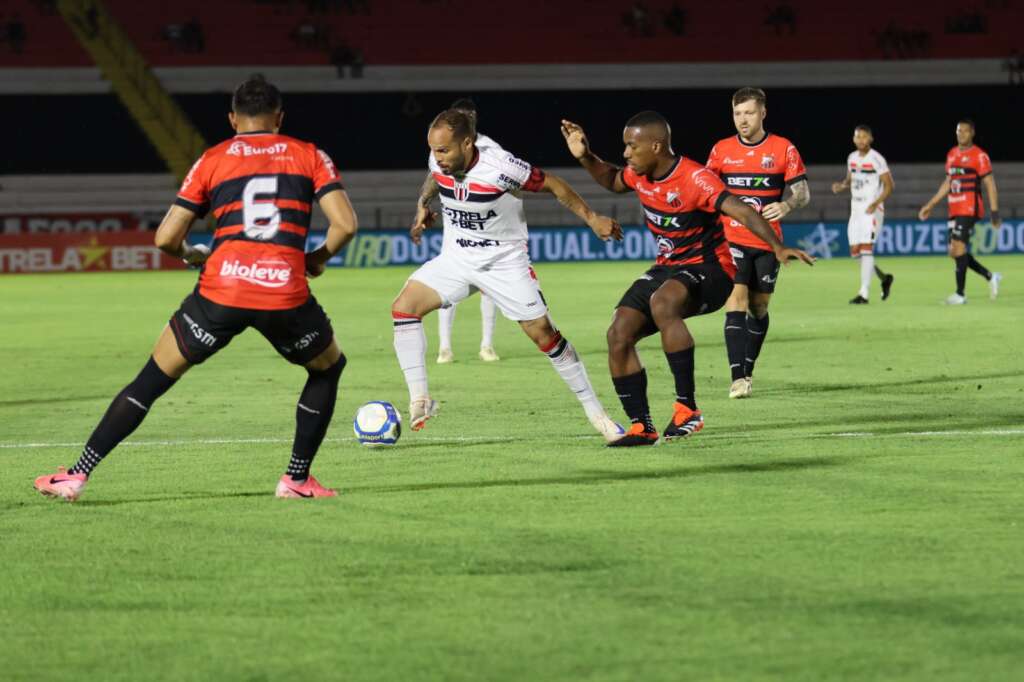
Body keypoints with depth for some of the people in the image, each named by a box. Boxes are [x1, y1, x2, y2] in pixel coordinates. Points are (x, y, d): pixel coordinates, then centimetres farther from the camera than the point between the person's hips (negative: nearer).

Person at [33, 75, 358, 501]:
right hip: (286, 293, 0)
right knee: (328, 368, 28)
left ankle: (78, 474, 10)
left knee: (152, 380, 13)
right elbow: (345, 225, 2)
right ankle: (297, 479, 23)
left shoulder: (214, 159, 15)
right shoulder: (308, 155, 14)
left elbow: (165, 238, 10)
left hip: (221, 290, 0)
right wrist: (318, 257, 22)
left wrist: (193, 256, 31)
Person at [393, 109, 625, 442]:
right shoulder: (440, 162, -11)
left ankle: (595, 412, 10)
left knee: (543, 333, -5)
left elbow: (552, 184, -12)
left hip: (505, 262, -4)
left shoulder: (500, 168, -27)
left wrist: (591, 218, -7)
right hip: (455, 260, 4)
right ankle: (419, 400, -12)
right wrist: (424, 204, 2)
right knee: (404, 307, -17)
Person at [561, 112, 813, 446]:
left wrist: (777, 248, -46)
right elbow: (613, 181, 26)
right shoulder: (639, 175, 1)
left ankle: (688, 408, -34)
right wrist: (585, 158, 9)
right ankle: (641, 427, 3)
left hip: (708, 268, -8)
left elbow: (741, 211, -33)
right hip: (667, 268, 8)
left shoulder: (695, 179, -23)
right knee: (619, 334, -7)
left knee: (661, 303, -38)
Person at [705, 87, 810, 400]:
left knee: (758, 307, 9)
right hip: (732, 241, 0)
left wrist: (786, 205, -25)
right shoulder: (721, 150, 4)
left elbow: (803, 193, -4)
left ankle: (747, 371, 26)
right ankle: (738, 378, -23)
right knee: (736, 302, -15)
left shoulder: (783, 149, -2)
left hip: (768, 242, 0)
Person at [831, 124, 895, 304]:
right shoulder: (852, 158, 10)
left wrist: (876, 203, -22)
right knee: (855, 251, 7)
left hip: (872, 210, -7)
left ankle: (864, 293, -12)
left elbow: (889, 185, -9)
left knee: (866, 249, -13)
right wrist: (841, 186, 1)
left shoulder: (877, 159, -10)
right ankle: (884, 278, 28)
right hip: (856, 209, 7)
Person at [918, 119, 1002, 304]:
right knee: (954, 252, 7)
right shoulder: (952, 155, 16)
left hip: (969, 209, -8)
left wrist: (995, 212, -12)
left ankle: (960, 294, -9)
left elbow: (990, 185, -8)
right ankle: (991, 277, 22)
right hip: (954, 210, 8)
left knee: (959, 248, -14)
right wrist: (930, 205, 23)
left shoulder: (979, 156, -6)